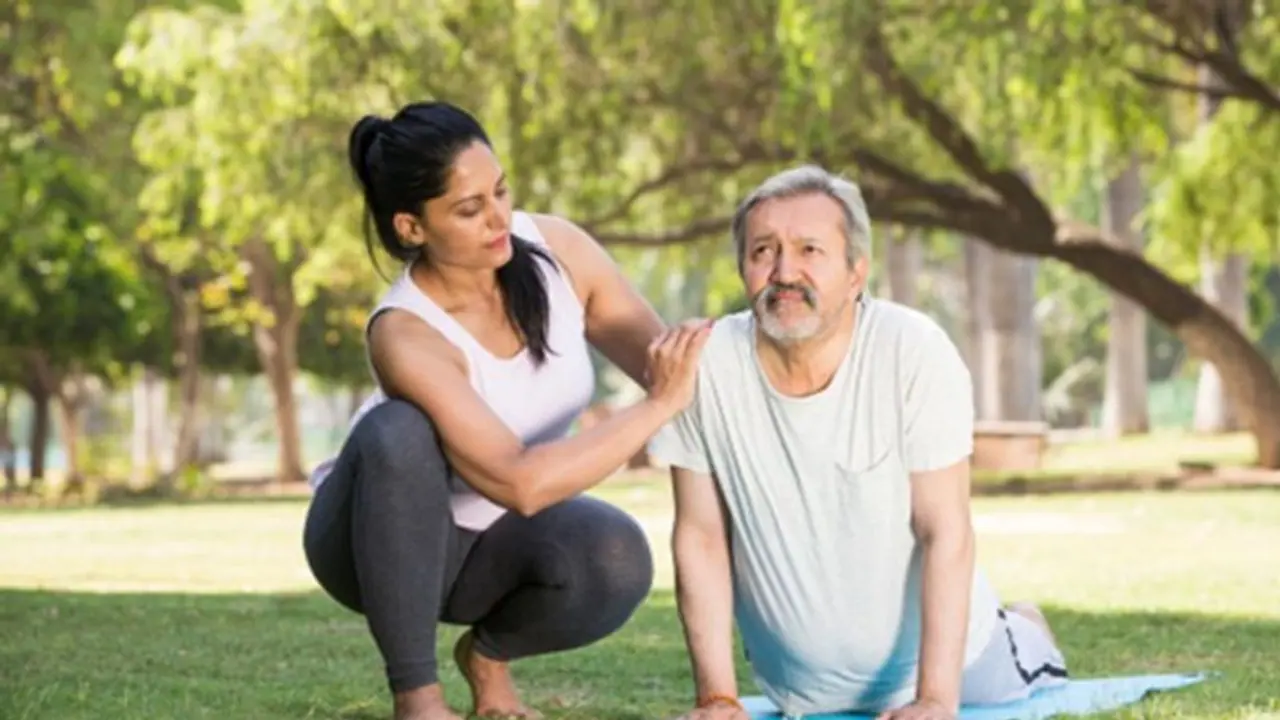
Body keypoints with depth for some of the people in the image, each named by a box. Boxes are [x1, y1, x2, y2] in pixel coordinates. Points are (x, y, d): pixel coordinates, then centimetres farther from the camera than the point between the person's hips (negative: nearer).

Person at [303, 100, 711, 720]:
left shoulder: (557, 249, -16)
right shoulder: (405, 335, -32)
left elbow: (667, 362, -9)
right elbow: (520, 482, -39)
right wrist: (660, 405, -39)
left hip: (496, 537, 4)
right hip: (388, 539, -4)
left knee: (613, 557, -31)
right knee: (399, 433, -39)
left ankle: (487, 653, 2)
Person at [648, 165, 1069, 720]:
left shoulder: (915, 352, -27)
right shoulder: (706, 366, -22)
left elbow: (945, 534, -23)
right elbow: (701, 539, -13)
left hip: (943, 655, -2)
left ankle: (1025, 634, 42)